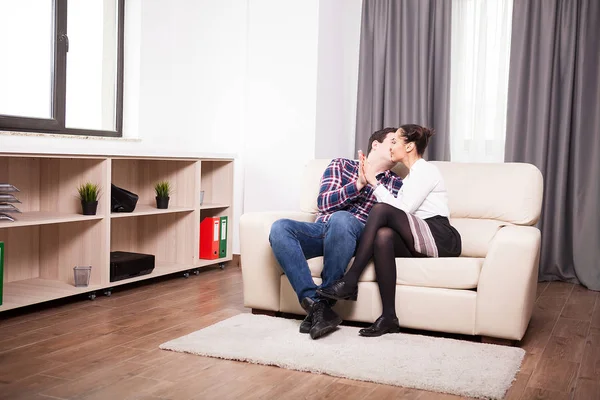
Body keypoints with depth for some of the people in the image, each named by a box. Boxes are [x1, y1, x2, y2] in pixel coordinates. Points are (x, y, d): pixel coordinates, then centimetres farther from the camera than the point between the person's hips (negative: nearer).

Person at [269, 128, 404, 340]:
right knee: (279, 228, -29)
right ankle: (315, 304, -36)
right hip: (321, 228, 2)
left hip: (358, 236, -1)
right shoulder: (341, 165, 19)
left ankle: (325, 301, -29)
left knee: (341, 219, -38)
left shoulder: (396, 184, 18)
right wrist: (359, 184, -5)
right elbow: (324, 203, 4)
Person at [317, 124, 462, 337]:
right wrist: (368, 180, 12)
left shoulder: (426, 170, -1)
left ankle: (350, 281, -26)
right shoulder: (411, 176, 27)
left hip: (440, 238, -7)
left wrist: (374, 182, -7)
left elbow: (402, 209, -12)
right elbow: (399, 213, 13)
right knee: (383, 235, -27)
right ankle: (389, 317, -33)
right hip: (420, 242, 7)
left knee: (382, 209, -24)